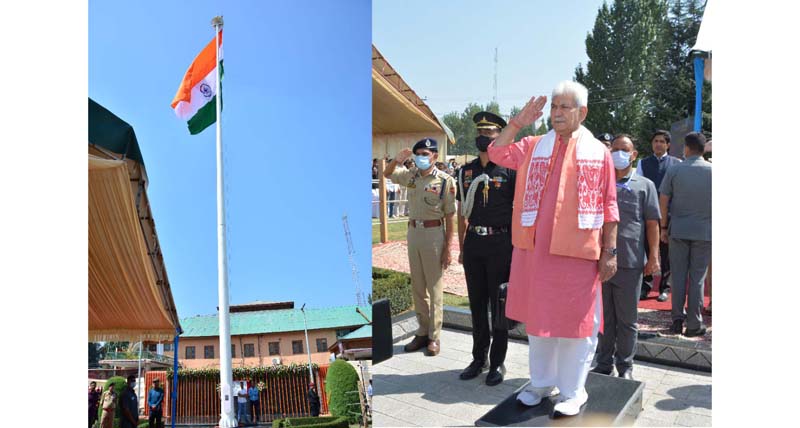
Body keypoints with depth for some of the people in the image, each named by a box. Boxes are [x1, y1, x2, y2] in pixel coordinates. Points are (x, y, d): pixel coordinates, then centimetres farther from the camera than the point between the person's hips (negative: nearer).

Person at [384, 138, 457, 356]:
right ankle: (423, 332, 23)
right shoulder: (411, 175, 6)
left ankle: (434, 336, 12)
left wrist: (447, 248, -10)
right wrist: (397, 160, -1)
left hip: (434, 233, -5)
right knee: (417, 287, 11)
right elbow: (387, 174, 21)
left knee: (434, 287, 3)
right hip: (413, 232, 6)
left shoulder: (445, 180, -9)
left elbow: (449, 216, -8)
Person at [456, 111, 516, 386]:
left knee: (499, 305, 4)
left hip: (500, 242, -5)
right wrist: (461, 247, 12)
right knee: (477, 304, 12)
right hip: (473, 242, 5)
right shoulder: (466, 172, 10)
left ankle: (497, 363, 16)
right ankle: (479, 358, 25)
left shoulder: (509, 170, -5)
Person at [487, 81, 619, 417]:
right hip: (535, 249, 3)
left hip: (577, 252, -3)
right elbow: (497, 154, 0)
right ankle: (541, 382, 30)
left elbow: (608, 208, 0)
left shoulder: (598, 152, 0)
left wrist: (610, 251, -4)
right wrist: (517, 123, -8)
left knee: (575, 322, 5)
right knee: (537, 317, 14)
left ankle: (573, 391, 21)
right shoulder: (534, 147, 8)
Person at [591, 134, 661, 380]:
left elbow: (652, 223, 2)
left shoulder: (644, 186, 4)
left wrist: (653, 256, -4)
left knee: (627, 319, 7)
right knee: (604, 316, 11)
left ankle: (625, 367, 19)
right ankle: (604, 363, 22)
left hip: (630, 262, -2)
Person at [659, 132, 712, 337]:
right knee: (697, 278, 5)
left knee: (678, 276, 8)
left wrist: (663, 227, 8)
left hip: (679, 230, 0)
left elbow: (664, 201, 0)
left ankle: (677, 320, 11)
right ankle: (694, 324, 9)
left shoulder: (674, 170, -1)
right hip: (704, 231, 0)